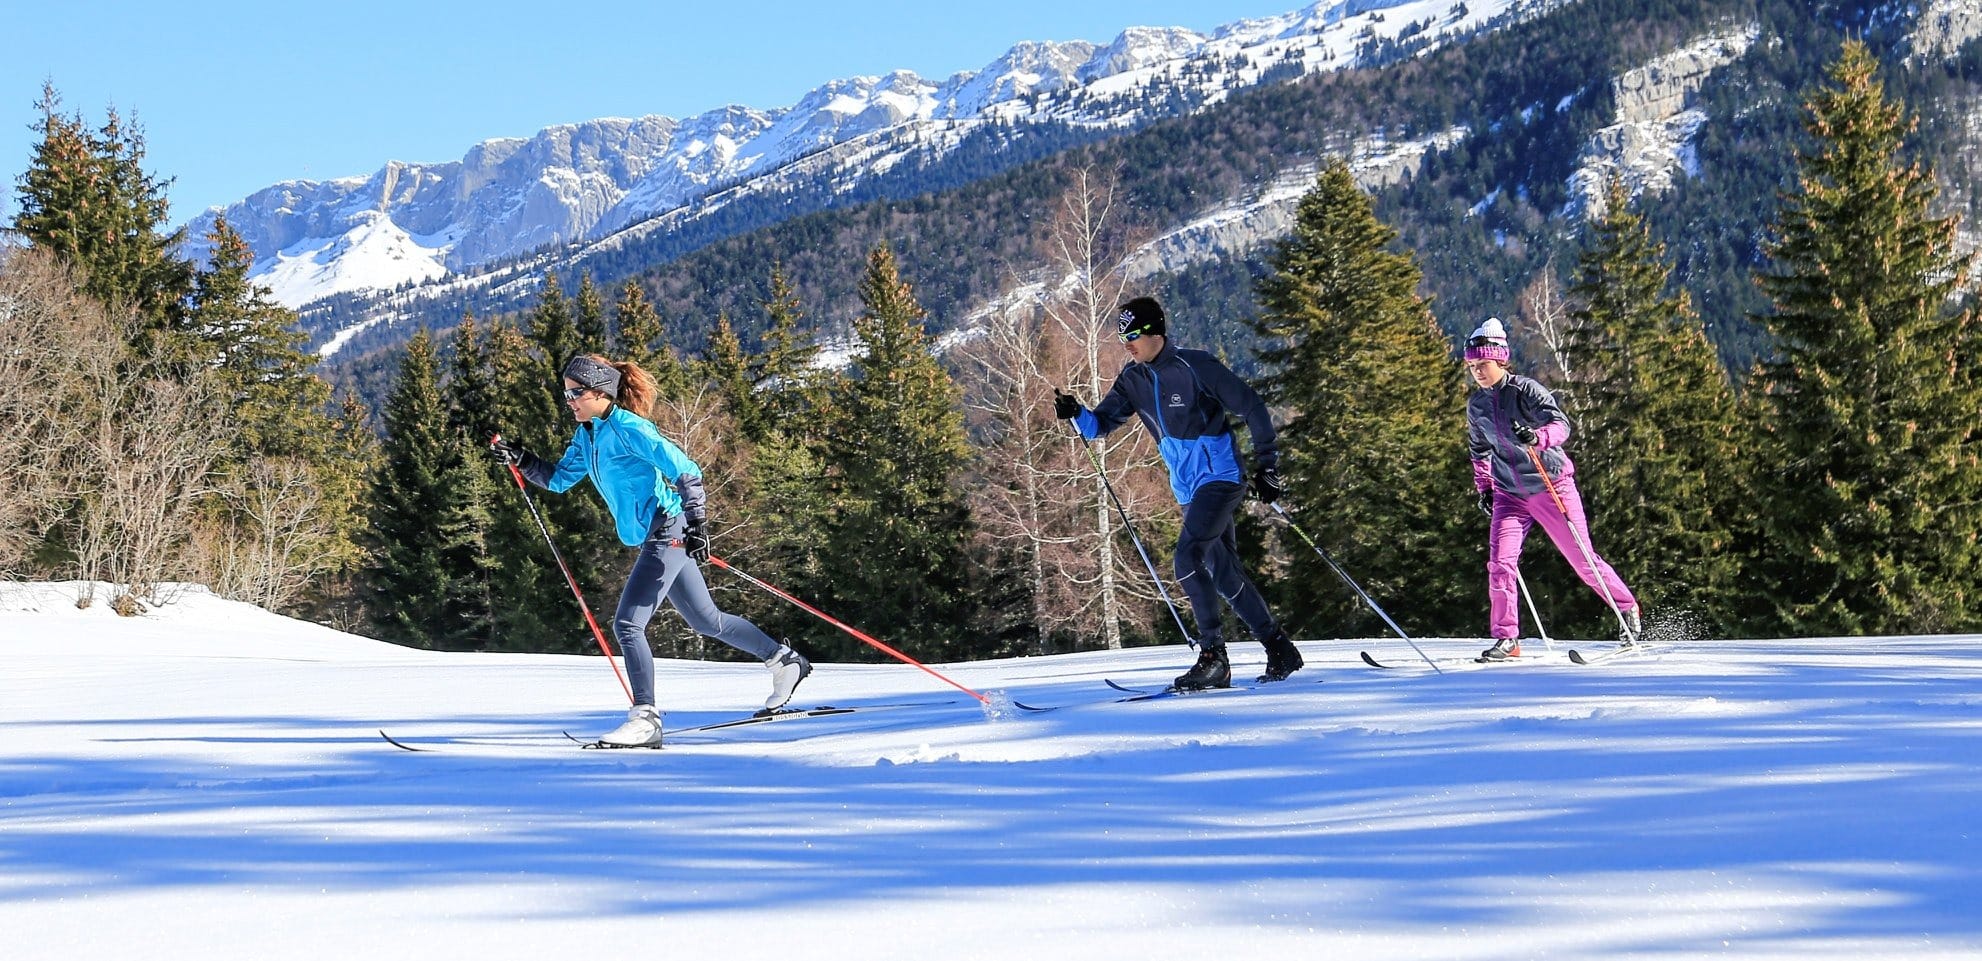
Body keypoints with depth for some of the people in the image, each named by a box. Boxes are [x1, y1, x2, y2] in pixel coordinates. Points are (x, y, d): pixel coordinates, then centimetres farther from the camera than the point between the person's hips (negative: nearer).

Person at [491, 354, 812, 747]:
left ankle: (645, 719, -12)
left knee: (627, 624, -14)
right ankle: (785, 660, 31)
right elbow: (559, 478, 16)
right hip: (655, 538, 10)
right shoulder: (587, 434, 9)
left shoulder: (627, 428, -17)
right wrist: (521, 460, 1)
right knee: (706, 621, 18)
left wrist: (697, 523, -24)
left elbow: (686, 471, -19)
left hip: (668, 532, -10)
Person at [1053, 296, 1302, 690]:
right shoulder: (1133, 380, 3)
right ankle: (1280, 651, 23)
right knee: (1224, 574, 11)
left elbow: (1252, 407, -10)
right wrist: (1075, 414, -21)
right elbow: (1099, 424, 2)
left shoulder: (1194, 366, -16)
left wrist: (1267, 466, -9)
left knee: (1187, 560, -22)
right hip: (1188, 490, 8)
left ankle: (1213, 655, -17)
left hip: (1220, 478, -8)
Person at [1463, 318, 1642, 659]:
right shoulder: (1475, 405, 5)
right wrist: (1484, 487, 14)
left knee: (1583, 560, 2)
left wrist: (1538, 436, -43)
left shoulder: (1525, 390, -12)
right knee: (1500, 562, -12)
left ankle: (1627, 609, 23)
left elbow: (1561, 424, -23)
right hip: (1509, 494, 5)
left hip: (1552, 487, -4)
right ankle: (1506, 639, -5)